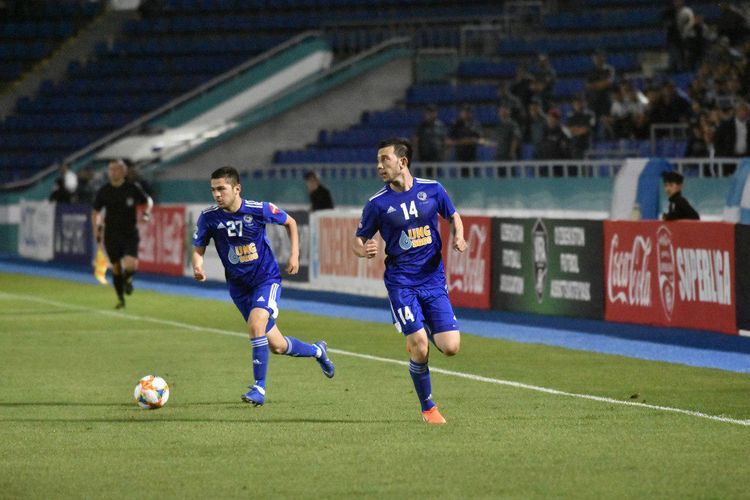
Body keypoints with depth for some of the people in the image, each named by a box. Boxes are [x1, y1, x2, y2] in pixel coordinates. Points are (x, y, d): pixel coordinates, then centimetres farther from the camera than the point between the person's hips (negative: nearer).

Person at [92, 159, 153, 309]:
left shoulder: (132, 189, -2)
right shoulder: (103, 191, 2)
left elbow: (148, 201, 14)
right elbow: (96, 212, 14)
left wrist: (146, 212, -5)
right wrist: (96, 228, 1)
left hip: (130, 233, -2)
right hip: (111, 234, 2)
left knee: (131, 265, -19)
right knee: (116, 267, 3)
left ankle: (128, 279, 18)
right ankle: (121, 298, 20)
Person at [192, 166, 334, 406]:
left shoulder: (259, 210, -16)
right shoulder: (208, 217, -11)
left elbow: (290, 222, 3)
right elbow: (197, 250, -2)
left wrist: (294, 255, -3)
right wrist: (197, 267, -24)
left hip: (267, 279, -3)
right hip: (238, 285, 3)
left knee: (255, 324, -30)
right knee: (277, 346, 9)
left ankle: (259, 387, -20)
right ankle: (317, 351, 40)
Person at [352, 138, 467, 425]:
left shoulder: (432, 190, 0)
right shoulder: (378, 204, -5)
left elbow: (453, 216, 17)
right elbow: (358, 241, 3)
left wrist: (458, 237, -4)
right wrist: (364, 251, -21)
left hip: (434, 280, 2)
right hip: (401, 282, -2)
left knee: (450, 347, -7)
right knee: (420, 351, -13)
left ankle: (422, 334, 29)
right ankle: (428, 408, 9)